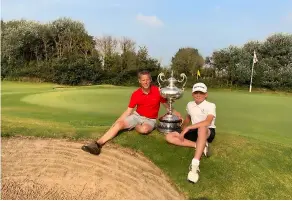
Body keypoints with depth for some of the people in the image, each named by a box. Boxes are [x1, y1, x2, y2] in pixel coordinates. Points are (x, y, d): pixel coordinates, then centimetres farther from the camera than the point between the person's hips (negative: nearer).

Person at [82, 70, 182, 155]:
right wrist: (116, 121, -11)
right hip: (137, 116, 2)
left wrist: (176, 113, -5)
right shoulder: (135, 94, -8)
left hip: (150, 120, -2)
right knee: (119, 124, -21)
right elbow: (128, 111, -4)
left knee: (144, 129, -37)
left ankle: (135, 127, -1)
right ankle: (98, 143, -29)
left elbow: (166, 105, 5)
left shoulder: (158, 91, -13)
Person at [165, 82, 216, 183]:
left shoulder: (210, 105, -12)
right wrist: (183, 130, 9)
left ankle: (195, 164, -50)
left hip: (208, 132, -6)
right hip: (196, 132, 6)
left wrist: (188, 128, -32)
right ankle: (201, 146, -21)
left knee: (202, 128, -44)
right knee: (169, 137, -12)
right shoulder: (190, 105, 5)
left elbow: (207, 122, -31)